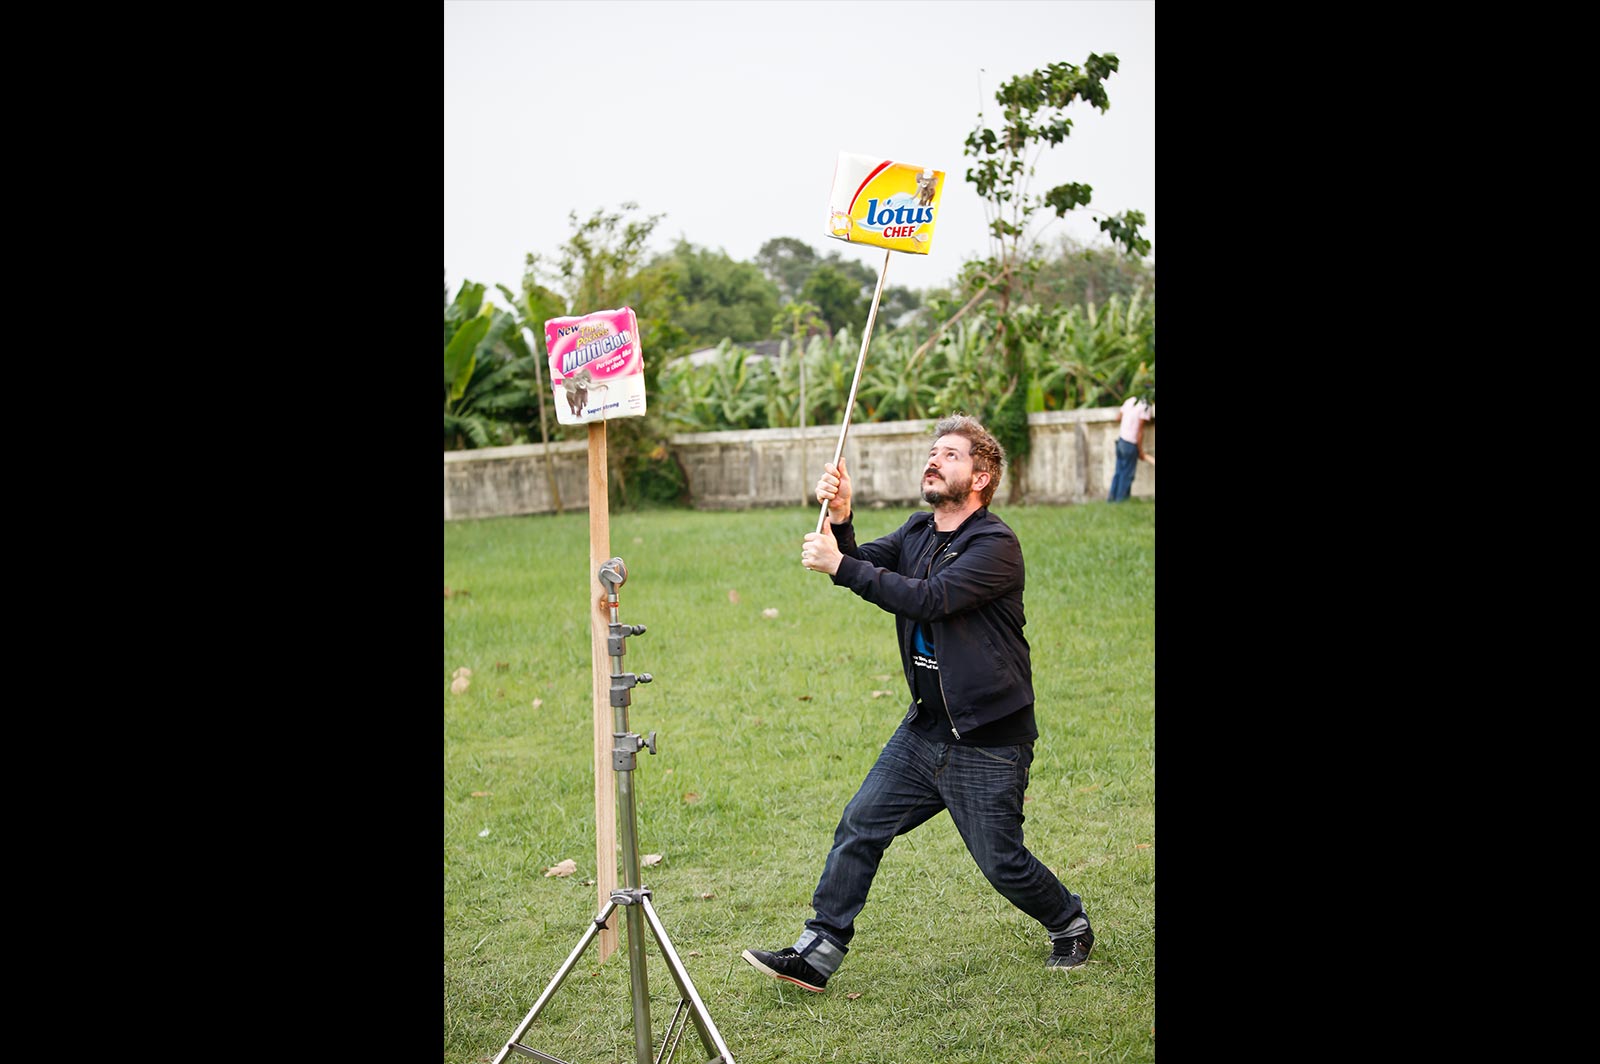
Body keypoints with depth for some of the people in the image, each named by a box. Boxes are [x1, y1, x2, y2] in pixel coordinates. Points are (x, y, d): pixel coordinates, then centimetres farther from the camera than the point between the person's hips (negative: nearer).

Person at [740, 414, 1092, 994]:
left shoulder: (996, 544, -17)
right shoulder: (918, 532, 8)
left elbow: (927, 598, -28)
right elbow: (860, 567, -3)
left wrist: (841, 565, -27)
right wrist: (839, 521, -22)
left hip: (988, 742, -7)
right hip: (924, 730, 7)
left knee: (1002, 863, 3)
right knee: (860, 827, 2)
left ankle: (1071, 925, 31)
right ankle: (817, 953, 9)